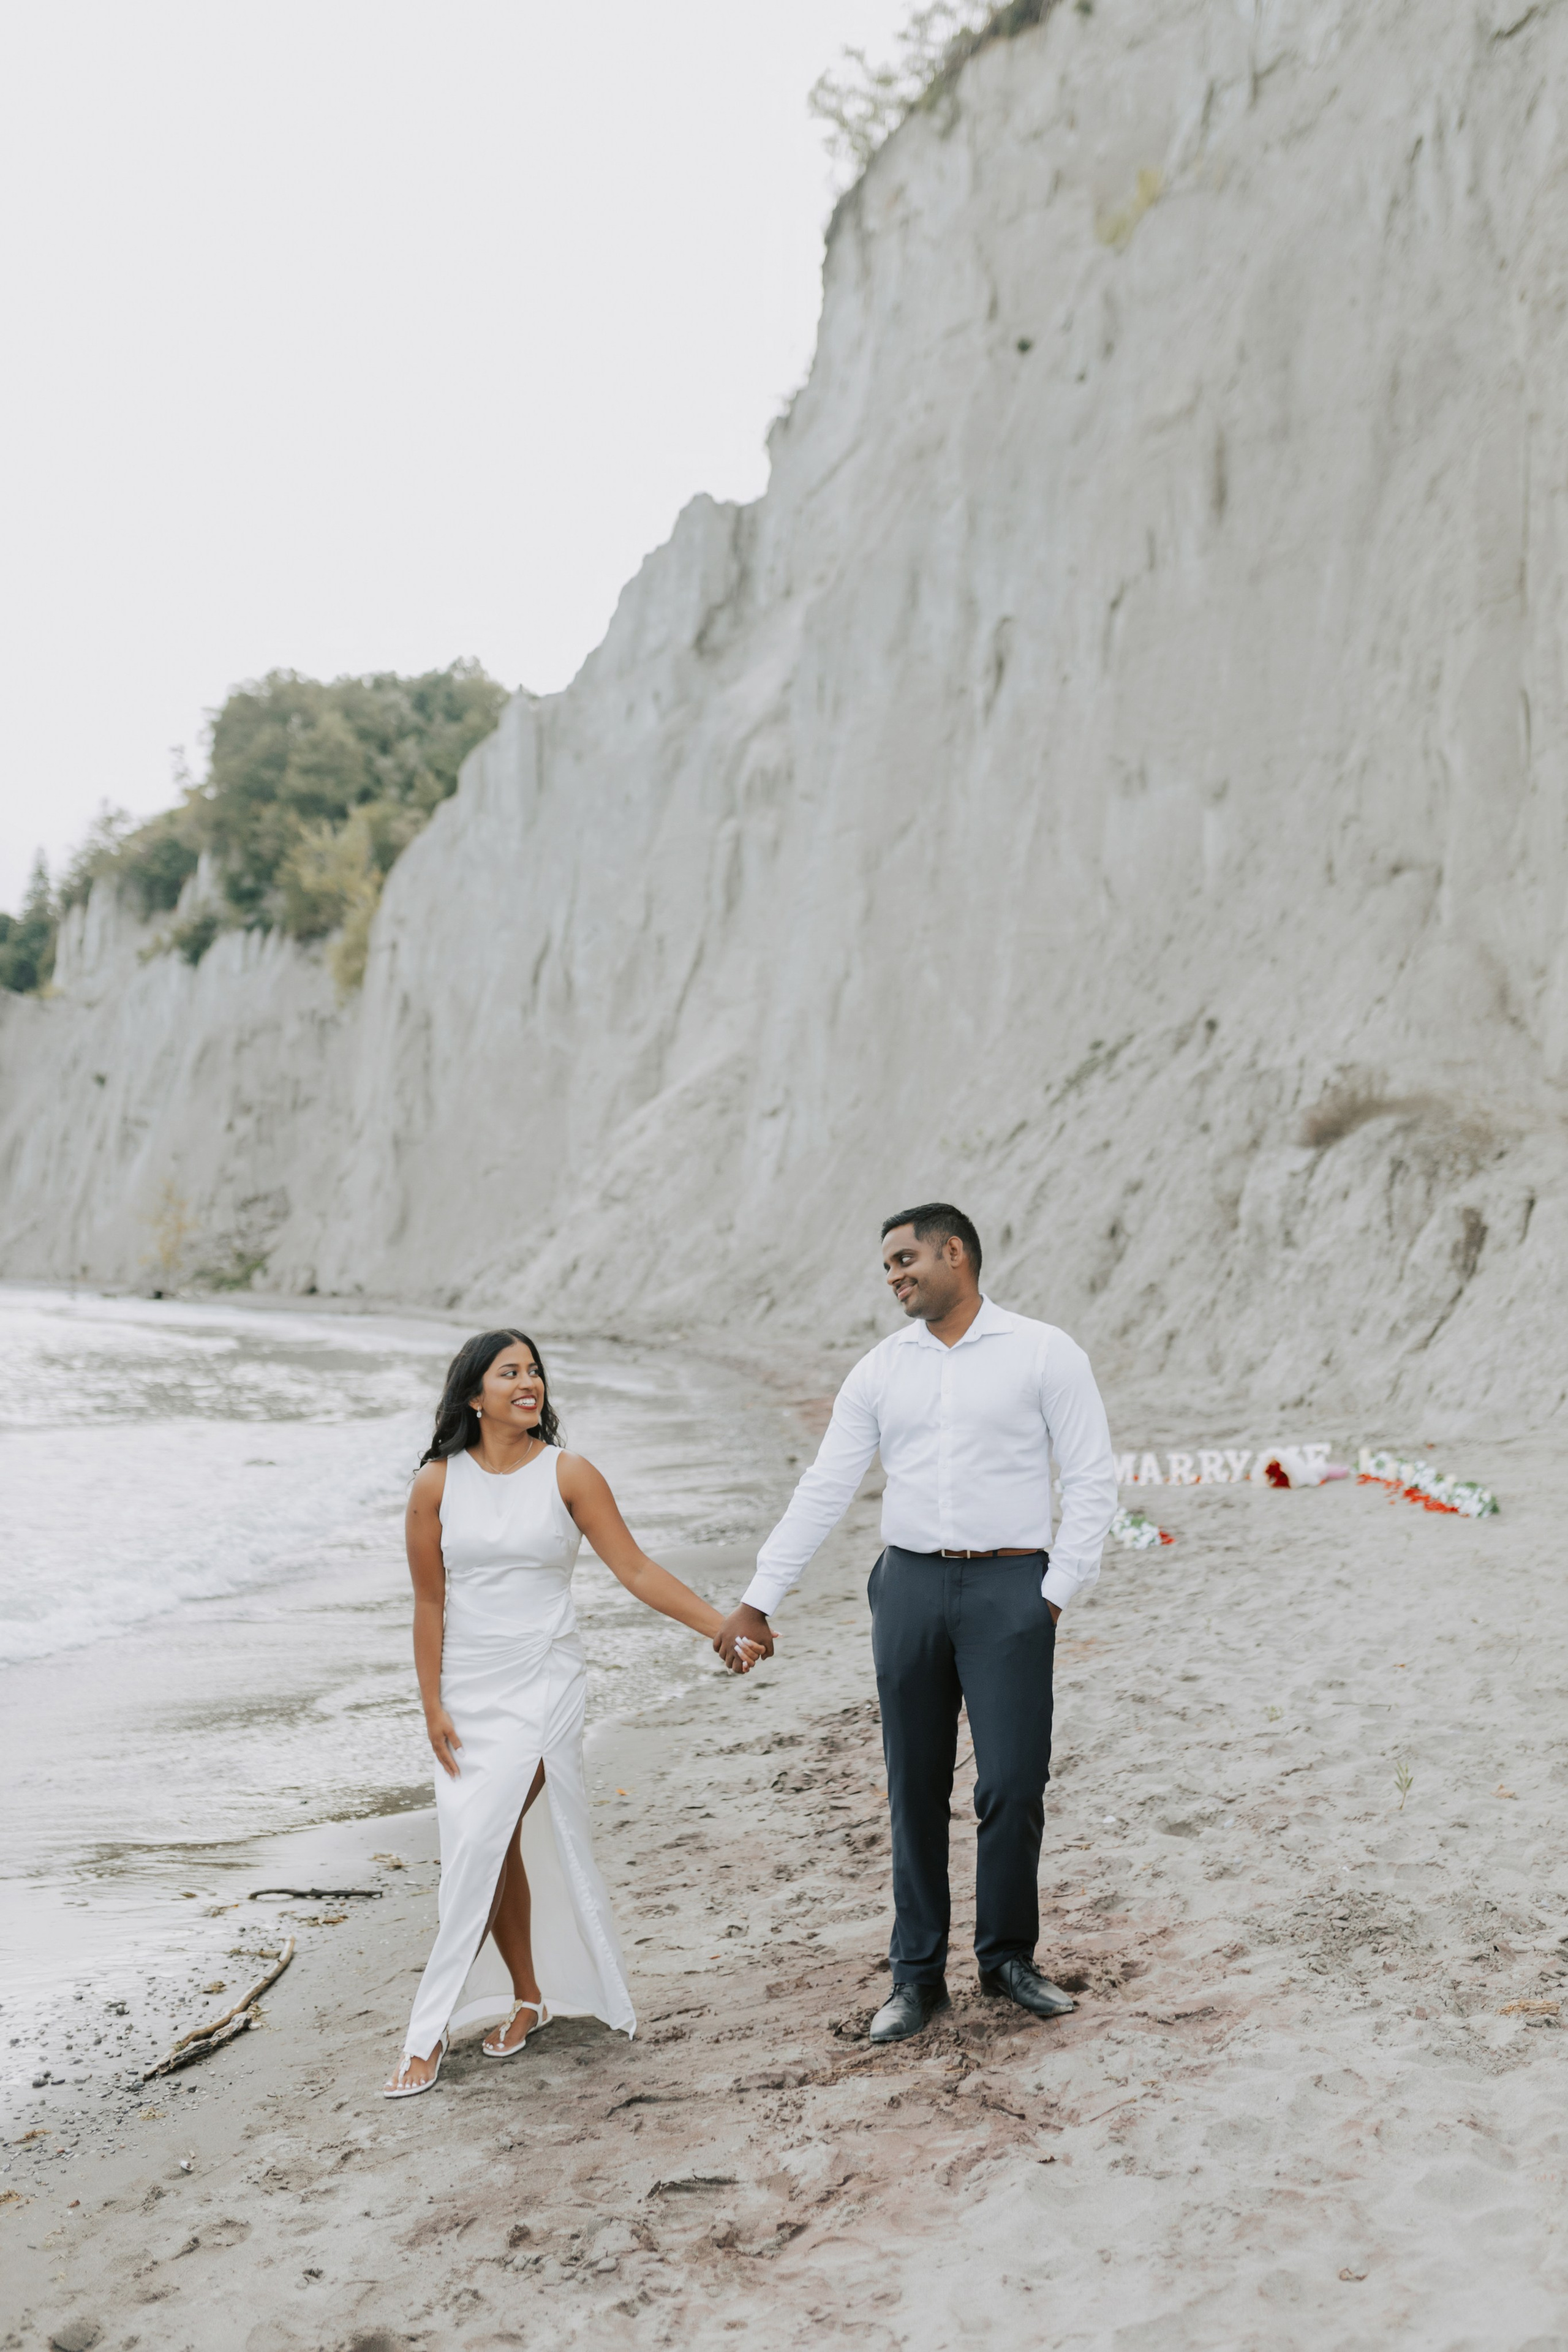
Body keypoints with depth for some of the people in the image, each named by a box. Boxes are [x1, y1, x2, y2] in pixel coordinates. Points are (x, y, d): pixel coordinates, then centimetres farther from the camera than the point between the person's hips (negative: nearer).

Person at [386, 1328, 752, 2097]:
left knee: (481, 1844, -9)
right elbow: (429, 1601, 3)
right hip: (467, 1688, 3)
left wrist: (723, 1628, -13)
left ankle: (434, 2031, 0)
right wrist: (433, 1706, -1)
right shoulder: (438, 1484, -1)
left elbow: (637, 1572, -6)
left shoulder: (566, 1474, -5)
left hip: (542, 1682, -2)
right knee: (499, 1846, 5)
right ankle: (528, 1996, 25)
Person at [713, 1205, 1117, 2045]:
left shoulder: (1043, 1353, -1)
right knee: (915, 1788, 7)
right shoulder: (880, 1371, 8)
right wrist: (756, 1600, 3)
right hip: (910, 1584, 3)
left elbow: (1092, 1479, -1)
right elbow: (823, 1492, 7)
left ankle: (1008, 1957, 18)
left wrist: (1056, 1594, -7)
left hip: (1010, 1584, -3)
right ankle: (917, 1974, 20)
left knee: (1013, 1784, -4)